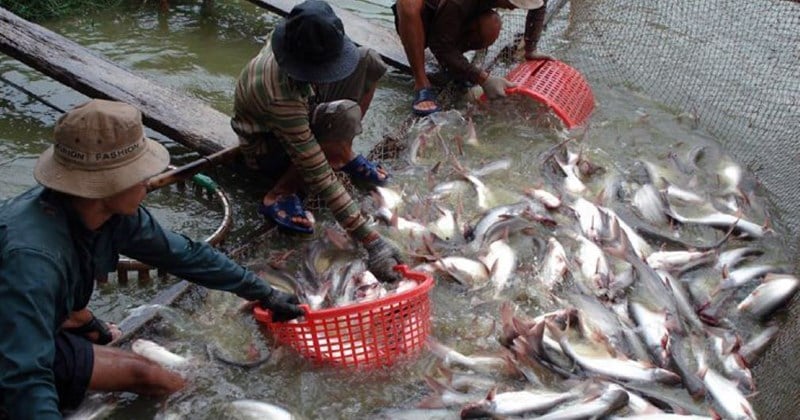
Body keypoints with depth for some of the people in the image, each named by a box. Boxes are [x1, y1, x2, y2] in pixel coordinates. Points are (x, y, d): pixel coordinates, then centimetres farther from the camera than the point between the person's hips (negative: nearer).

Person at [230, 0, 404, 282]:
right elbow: (319, 176, -42)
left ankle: (345, 156, 0)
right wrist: (370, 241, -43)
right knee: (344, 117, -39)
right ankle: (280, 195, -18)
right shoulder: (279, 94, -42)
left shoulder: (298, 38, -23)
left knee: (368, 62, -8)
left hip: (299, 116, 8)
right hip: (265, 146, -8)